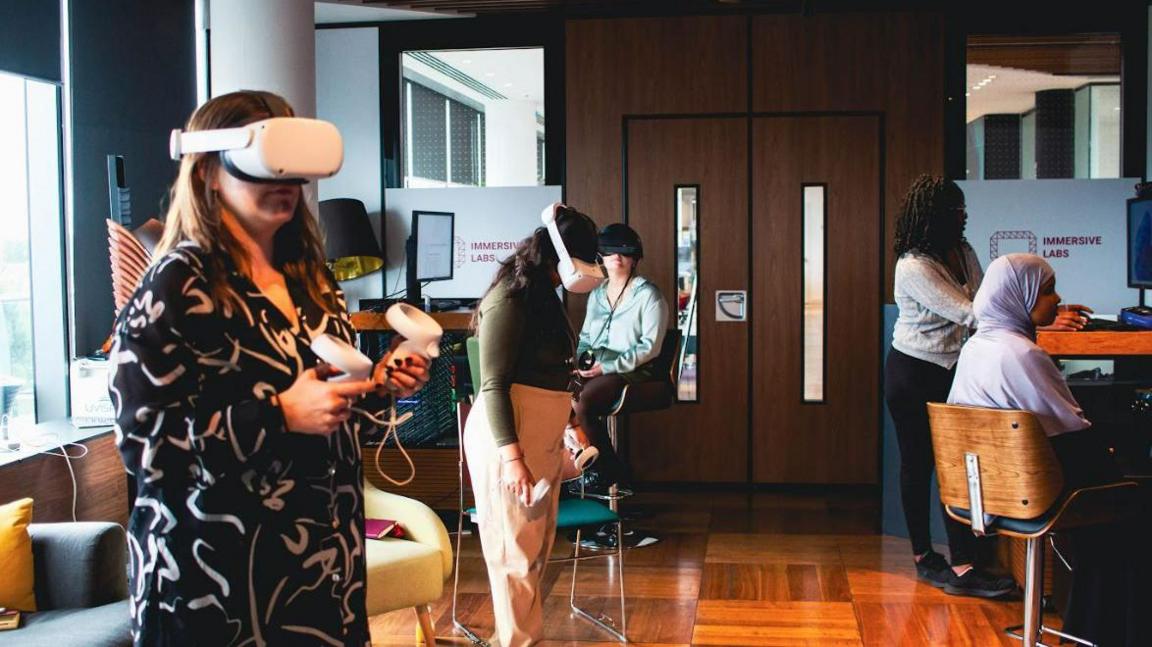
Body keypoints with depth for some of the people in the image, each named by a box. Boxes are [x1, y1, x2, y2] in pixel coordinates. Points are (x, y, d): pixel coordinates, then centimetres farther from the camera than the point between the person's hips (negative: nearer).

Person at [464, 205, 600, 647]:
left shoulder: (542, 295, 13)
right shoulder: (508, 301, -15)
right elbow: (493, 386, -18)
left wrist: (569, 423, 29)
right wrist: (512, 457, -24)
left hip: (542, 437, 9)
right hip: (511, 439, -9)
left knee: (537, 545, 13)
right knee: (516, 548, 0)